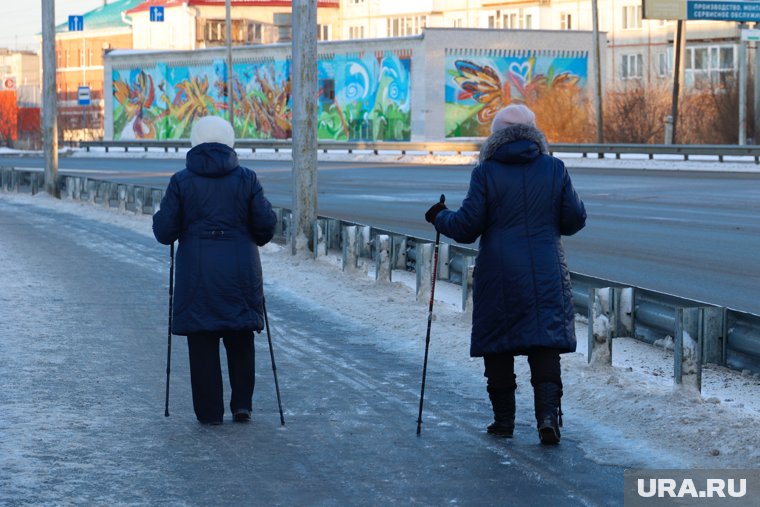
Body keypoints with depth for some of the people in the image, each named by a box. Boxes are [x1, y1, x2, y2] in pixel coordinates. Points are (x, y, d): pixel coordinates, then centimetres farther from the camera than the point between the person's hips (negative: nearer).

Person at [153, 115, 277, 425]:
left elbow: (164, 232, -3)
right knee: (240, 337, 15)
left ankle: (209, 412, 7)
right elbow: (266, 225, -2)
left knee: (202, 341, 6)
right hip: (241, 270, 1)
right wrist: (254, 239, 20)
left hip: (198, 272, -1)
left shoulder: (182, 181, -2)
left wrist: (159, 217, 19)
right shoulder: (246, 179, 0)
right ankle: (242, 404, 10)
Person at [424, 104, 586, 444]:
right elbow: (574, 221, 4)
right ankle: (548, 413, -15)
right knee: (545, 342, 2)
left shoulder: (486, 173, -6)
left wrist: (439, 218, 12)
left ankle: (504, 419, 14)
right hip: (546, 276, 1)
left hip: (498, 277, -1)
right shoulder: (554, 169, 1)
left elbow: (467, 227, -7)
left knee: (497, 344, 10)